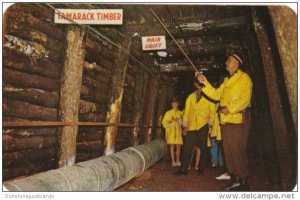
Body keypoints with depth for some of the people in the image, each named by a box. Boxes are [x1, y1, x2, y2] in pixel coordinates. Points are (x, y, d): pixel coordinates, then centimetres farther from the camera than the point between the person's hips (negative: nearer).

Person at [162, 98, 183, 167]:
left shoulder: (180, 113, 12)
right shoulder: (168, 113, 6)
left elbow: (183, 122, 12)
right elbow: (164, 122, 4)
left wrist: (179, 121, -6)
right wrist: (169, 122, -13)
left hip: (178, 131, 2)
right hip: (171, 131, -2)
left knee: (178, 146, 0)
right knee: (172, 146, -6)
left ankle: (177, 161, 10)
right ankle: (173, 161, -2)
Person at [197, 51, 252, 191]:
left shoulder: (244, 78, 0)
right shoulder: (227, 81, 24)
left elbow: (245, 99, -12)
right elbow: (216, 95, 16)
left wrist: (230, 109, -19)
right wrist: (205, 83, 7)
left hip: (238, 119, -8)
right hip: (225, 119, 8)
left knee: (238, 150, -9)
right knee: (228, 150, 8)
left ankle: (243, 181, 0)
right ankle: (235, 179, 17)